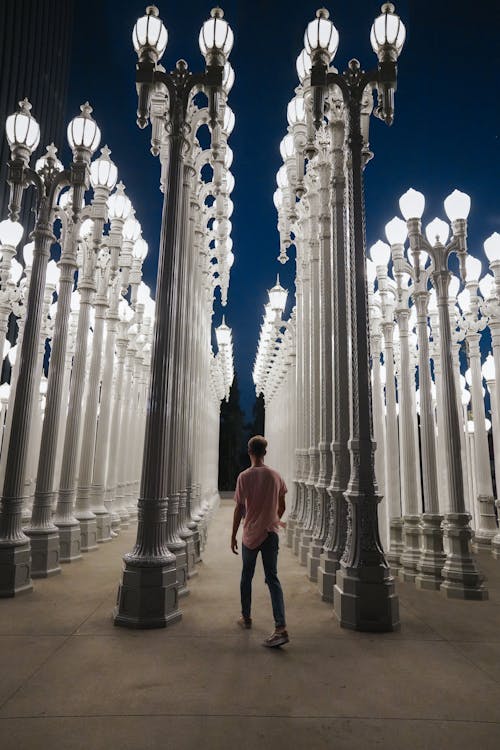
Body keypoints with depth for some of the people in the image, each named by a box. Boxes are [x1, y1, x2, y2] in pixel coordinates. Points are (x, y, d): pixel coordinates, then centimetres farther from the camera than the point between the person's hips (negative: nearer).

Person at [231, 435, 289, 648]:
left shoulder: (244, 476, -9)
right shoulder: (275, 476, -1)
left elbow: (239, 509, -8)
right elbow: (281, 507, 8)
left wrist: (233, 536, 1)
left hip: (250, 535, -2)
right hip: (270, 534, 2)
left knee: (246, 577, 17)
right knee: (272, 579, 3)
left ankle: (246, 618, 31)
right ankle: (280, 628, -7)